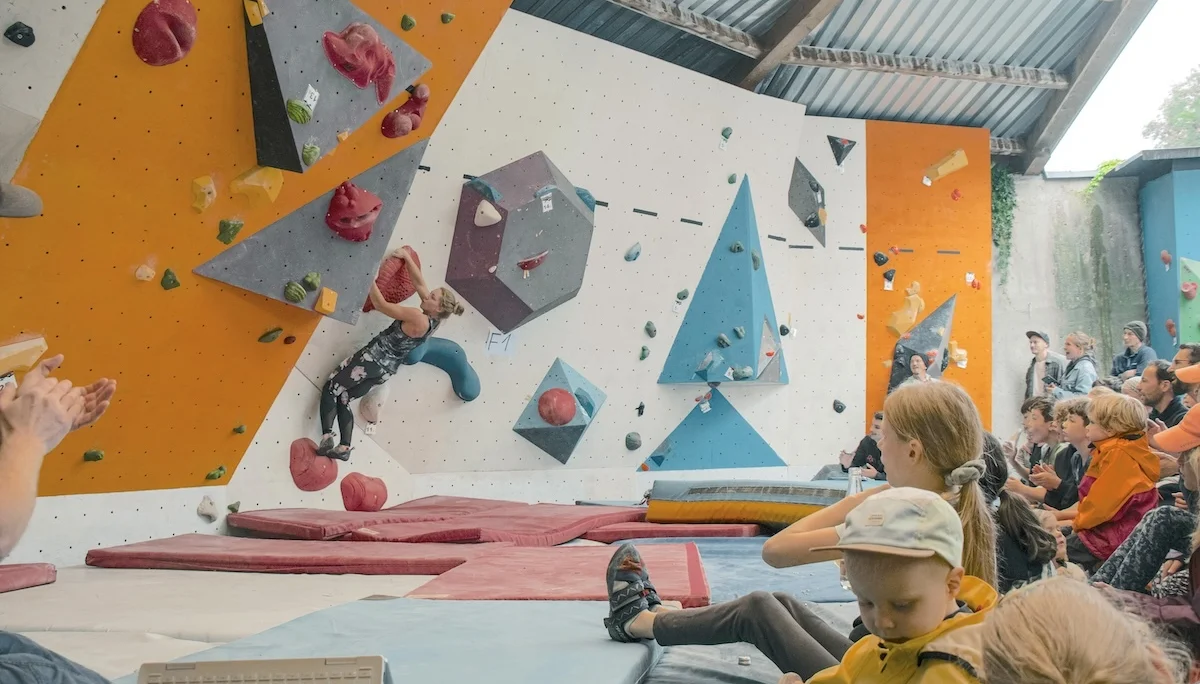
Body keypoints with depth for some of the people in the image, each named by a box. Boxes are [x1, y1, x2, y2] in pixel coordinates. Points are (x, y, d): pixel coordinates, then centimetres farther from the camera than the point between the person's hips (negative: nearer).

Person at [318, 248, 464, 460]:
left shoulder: (417, 317, -22)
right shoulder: (433, 320, 2)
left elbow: (381, 304, -18)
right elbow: (419, 282, 10)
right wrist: (407, 257, 9)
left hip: (374, 358, -9)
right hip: (386, 369, 9)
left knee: (330, 390, 2)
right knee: (343, 399, 14)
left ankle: (327, 440, -12)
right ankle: (344, 448, 5)